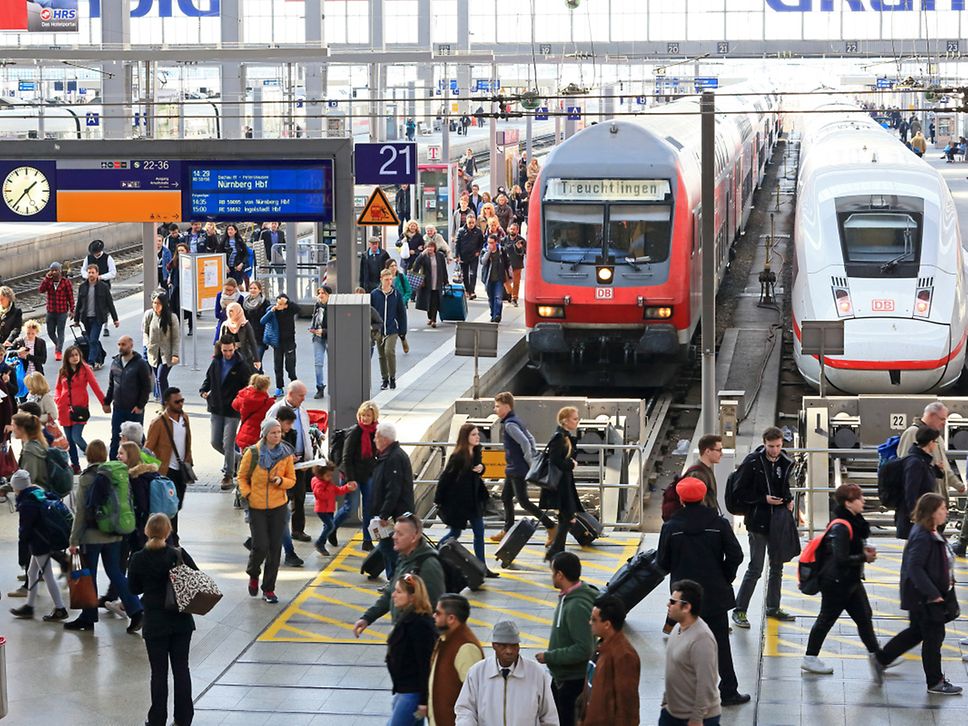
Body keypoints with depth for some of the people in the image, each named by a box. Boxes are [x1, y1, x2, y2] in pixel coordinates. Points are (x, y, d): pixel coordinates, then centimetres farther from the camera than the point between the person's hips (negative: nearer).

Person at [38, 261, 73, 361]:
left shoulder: (66, 282, -7)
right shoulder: (48, 281, 3)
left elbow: (70, 296, -4)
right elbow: (41, 290, -14)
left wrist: (71, 310, -5)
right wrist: (47, 278, -18)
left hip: (62, 312, -4)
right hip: (50, 311, 4)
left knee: (60, 332, -2)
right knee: (50, 332, 10)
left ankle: (59, 351, 4)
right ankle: (57, 344, 36)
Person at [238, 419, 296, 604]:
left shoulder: (286, 454, -1)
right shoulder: (253, 453, -7)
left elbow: (291, 480, 7)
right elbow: (242, 477, 5)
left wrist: (280, 481, -14)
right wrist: (247, 494, -9)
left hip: (278, 506, 2)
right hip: (256, 507, -2)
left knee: (275, 547, 3)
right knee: (260, 546, -7)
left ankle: (268, 589, 15)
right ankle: (253, 574, 26)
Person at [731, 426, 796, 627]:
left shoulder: (785, 462, 4)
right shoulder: (752, 462, -13)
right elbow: (740, 491, -10)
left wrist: (788, 500, -1)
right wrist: (764, 499, -18)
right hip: (758, 522, -6)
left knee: (777, 567, 15)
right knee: (755, 569, -5)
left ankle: (773, 608, 29)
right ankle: (739, 610, 5)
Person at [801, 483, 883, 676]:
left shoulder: (854, 522, 6)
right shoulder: (840, 527, -25)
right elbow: (841, 558, -29)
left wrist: (865, 551, -1)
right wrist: (864, 557, -16)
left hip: (851, 580, 9)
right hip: (836, 582, -9)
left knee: (864, 616, 12)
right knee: (827, 618, 2)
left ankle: (876, 655, 19)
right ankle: (810, 659, 14)